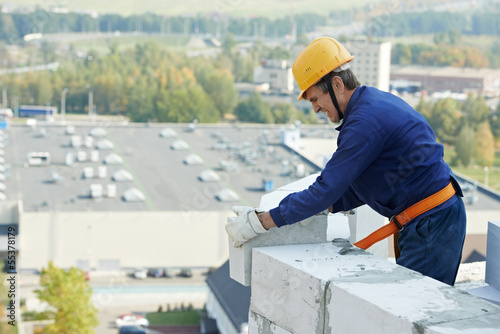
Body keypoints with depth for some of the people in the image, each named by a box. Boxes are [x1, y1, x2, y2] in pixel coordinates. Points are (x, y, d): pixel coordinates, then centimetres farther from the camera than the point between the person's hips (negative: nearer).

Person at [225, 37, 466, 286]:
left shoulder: (365, 120, -19)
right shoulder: (379, 102, 14)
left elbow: (327, 189, -20)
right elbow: (361, 188, 20)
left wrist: (259, 222, -16)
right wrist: (320, 207, 10)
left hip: (432, 225, -10)